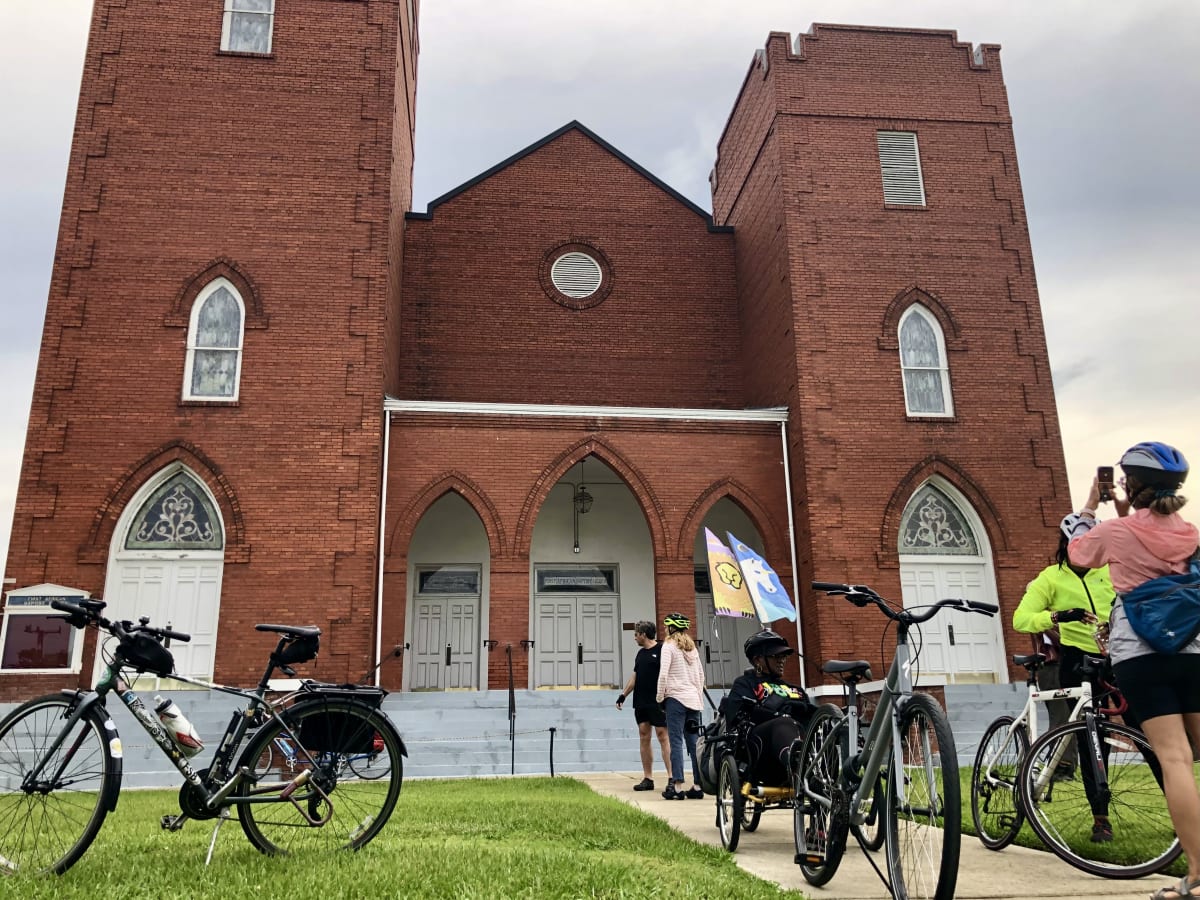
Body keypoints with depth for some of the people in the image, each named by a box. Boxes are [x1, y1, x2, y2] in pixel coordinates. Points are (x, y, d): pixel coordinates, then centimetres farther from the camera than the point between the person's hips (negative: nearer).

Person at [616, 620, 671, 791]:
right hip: (641, 703, 8)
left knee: (663, 737, -9)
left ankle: (671, 777, -8)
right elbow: (634, 676, 22)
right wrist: (623, 694, 15)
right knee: (644, 739, 8)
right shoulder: (641, 653, 17)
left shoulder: (661, 651, -7)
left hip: (657, 703, -8)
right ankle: (648, 778, 14)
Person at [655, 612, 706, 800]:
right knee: (694, 742, 7)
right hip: (694, 700, 6)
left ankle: (677, 786, -8)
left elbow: (663, 674, -12)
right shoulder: (692, 647, 16)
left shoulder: (669, 645, -4)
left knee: (676, 742, -5)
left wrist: (660, 696, -1)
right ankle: (697, 785, 8)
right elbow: (701, 674, 18)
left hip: (676, 698, -6)